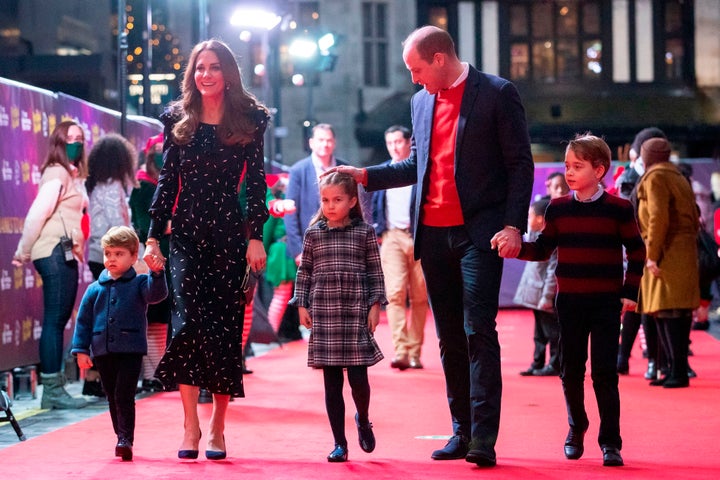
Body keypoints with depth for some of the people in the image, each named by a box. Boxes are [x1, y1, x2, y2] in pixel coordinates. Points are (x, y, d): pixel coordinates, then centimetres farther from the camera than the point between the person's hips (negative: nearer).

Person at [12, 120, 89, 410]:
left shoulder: (72, 175, 20)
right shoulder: (57, 174, -9)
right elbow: (37, 214, -15)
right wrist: (23, 253, -9)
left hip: (66, 255, 9)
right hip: (56, 253, -9)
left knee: (58, 320, 9)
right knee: (54, 320, -9)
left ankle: (54, 388, 12)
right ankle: (52, 390, -9)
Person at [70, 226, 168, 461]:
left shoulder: (139, 283, 0)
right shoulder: (95, 289, 7)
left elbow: (156, 294, -19)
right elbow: (83, 320, 9)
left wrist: (156, 273, -36)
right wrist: (81, 349, 3)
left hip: (130, 350, -4)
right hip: (103, 351, 4)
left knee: (124, 396, -11)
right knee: (113, 398, 12)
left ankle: (126, 439, -9)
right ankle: (122, 438, 23)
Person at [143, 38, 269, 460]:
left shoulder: (249, 119, 4)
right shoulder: (178, 119, 9)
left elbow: (257, 182, 1)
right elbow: (167, 181, 8)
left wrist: (256, 236, -7)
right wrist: (153, 236, 2)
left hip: (229, 232, -1)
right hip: (186, 233, 1)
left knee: (226, 326, 1)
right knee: (188, 321, -11)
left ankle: (217, 429, 9)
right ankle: (191, 427, -8)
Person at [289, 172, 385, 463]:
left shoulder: (364, 232, 4)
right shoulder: (314, 234, 7)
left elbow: (375, 271, 5)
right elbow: (304, 271, 11)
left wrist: (375, 305, -1)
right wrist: (301, 305, 4)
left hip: (356, 314, -1)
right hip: (323, 315, 1)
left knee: (358, 378, -6)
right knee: (332, 383, 3)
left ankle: (363, 419, 26)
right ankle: (339, 444, 10)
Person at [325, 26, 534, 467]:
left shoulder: (497, 94, -4)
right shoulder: (421, 101, 15)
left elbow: (520, 163, -5)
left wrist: (514, 225, -14)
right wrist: (365, 175, 14)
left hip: (478, 232, -6)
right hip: (434, 234, 6)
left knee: (478, 331, -12)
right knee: (450, 338, 8)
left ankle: (483, 438, -11)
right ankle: (461, 432, 14)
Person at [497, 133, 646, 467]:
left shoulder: (618, 209, -4)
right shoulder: (558, 209, 4)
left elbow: (636, 252, 1)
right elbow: (542, 249, 6)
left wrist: (629, 292, -5)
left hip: (606, 302, -3)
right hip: (569, 302, 3)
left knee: (604, 372, -5)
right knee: (571, 370, 10)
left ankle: (610, 442, 1)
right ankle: (576, 429, 31)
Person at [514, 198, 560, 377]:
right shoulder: (537, 236, 11)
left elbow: (553, 270, -21)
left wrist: (547, 296, -22)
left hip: (545, 296, -10)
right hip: (536, 295, 10)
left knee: (552, 331, -1)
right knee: (540, 333, 15)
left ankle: (555, 365, 5)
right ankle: (537, 364, 21)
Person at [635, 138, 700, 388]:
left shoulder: (655, 178, -7)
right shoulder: (678, 177, 22)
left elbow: (658, 218, -18)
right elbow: (694, 219, 22)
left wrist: (652, 255, -17)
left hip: (668, 255, -9)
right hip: (684, 253, 9)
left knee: (669, 312, -11)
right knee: (663, 312, 10)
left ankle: (679, 371, -13)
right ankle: (676, 369, 10)